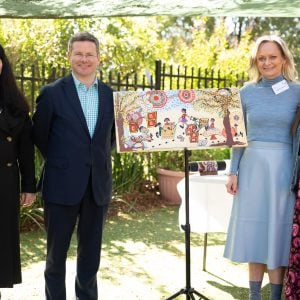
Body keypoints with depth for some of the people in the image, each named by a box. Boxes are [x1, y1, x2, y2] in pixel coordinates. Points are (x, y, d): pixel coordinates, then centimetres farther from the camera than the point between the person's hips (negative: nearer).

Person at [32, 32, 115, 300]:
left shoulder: (111, 95, 5)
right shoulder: (52, 93, -6)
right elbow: (39, 135, 3)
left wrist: (101, 159, 9)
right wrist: (59, 161, 7)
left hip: (99, 185, 3)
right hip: (62, 185, -3)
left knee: (91, 251, 13)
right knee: (57, 251, 8)